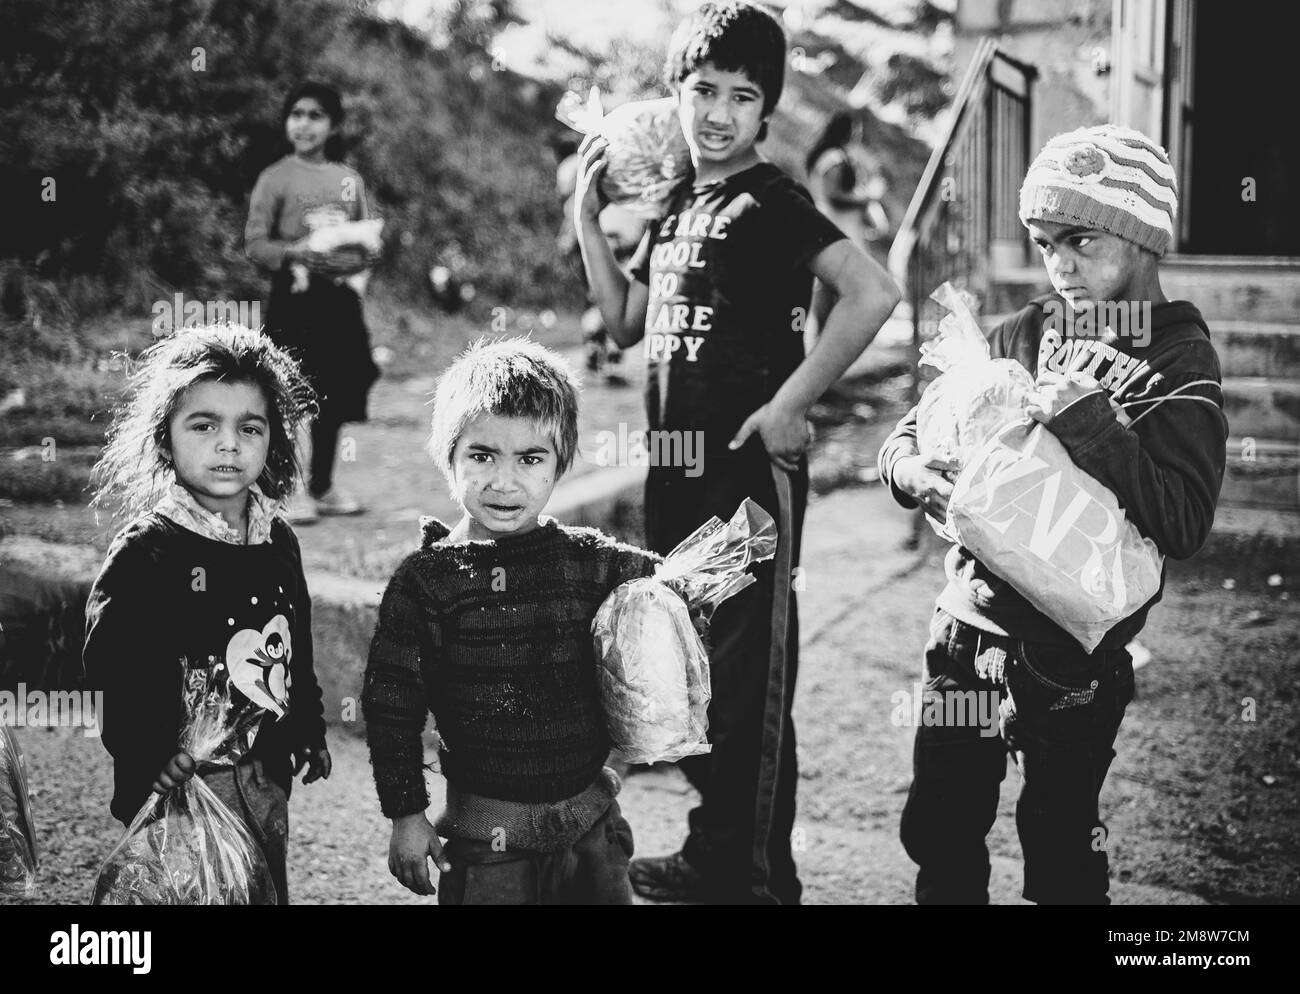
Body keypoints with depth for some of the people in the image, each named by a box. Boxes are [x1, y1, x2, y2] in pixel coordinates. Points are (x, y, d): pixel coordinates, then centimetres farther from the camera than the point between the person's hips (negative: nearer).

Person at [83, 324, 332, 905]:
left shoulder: (277, 540, 5)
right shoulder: (145, 551, -15)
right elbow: (108, 665, -18)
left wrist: (310, 731, 19)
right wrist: (150, 755, -24)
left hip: (267, 775, 6)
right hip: (182, 786, -6)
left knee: (271, 890, 19)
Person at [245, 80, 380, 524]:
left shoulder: (349, 179, 12)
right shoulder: (275, 178, 0)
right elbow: (255, 243, -4)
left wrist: (357, 257, -8)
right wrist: (297, 253, -21)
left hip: (341, 296, 4)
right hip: (294, 299, -4)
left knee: (335, 396, 8)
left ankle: (323, 487, 20)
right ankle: (289, 491, 3)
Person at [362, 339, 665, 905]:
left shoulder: (595, 564, -2)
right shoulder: (426, 579, -8)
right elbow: (391, 704, -4)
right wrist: (405, 814, -4)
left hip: (591, 822, 3)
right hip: (485, 836, -3)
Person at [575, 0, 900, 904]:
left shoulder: (769, 201, -11)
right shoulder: (678, 204, 13)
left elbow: (874, 294, -23)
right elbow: (626, 322, 20)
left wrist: (791, 404, -20)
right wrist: (587, 216, 11)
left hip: (751, 469, -9)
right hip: (678, 468, 9)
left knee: (749, 674, -2)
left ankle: (759, 876, 9)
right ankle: (712, 854, 30)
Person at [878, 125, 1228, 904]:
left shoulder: (1179, 363, -7)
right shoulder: (1021, 336, 5)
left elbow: (1183, 524, -20)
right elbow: (909, 432, 8)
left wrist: (1084, 419, -26)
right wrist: (915, 471, -15)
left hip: (1076, 654, -4)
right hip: (969, 625, 4)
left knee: (1060, 851, 6)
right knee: (939, 827, 12)